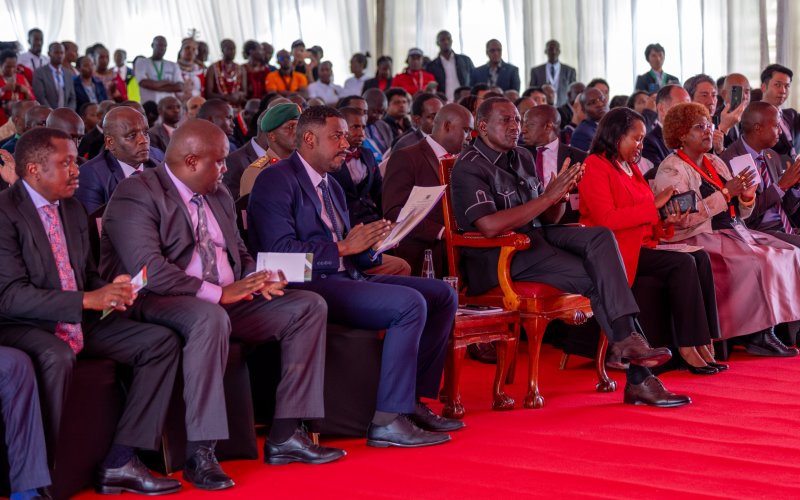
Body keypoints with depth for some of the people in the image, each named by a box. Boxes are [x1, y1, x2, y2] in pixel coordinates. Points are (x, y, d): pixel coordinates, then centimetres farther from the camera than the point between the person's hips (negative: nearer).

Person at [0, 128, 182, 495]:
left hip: (79, 322, 8)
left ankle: (120, 462, -12)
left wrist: (110, 290, -4)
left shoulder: (73, 210, 13)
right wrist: (87, 300, -26)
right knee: (56, 356, -40)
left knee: (161, 342, -7)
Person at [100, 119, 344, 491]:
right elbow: (149, 270, -22)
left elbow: (238, 252, 22)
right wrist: (217, 293, -25)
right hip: (157, 304, -8)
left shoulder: (218, 195, 16)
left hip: (226, 299, 9)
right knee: (210, 317, -41)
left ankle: (285, 435, -8)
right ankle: (199, 454, -34)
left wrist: (255, 279, -3)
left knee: (308, 306, -5)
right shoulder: (137, 195, -11)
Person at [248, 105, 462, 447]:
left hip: (345, 278, 10)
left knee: (443, 295, 2)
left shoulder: (332, 187, 23)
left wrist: (371, 245, 0)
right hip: (306, 288, -10)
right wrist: (343, 247, -17)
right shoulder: (276, 181, -5)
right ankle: (387, 420, -25)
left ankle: (413, 401, 3)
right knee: (410, 303, -26)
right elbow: (280, 250, -17)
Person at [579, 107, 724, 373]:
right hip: (616, 250, -8)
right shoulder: (595, 166, -5)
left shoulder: (631, 167, 21)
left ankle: (703, 344, -21)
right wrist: (655, 204, -16)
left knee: (701, 258, -15)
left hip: (642, 246, 8)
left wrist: (666, 221, -1)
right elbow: (606, 219, -18)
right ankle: (687, 348, -23)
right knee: (683, 264, -26)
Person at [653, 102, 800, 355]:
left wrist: (746, 196, -4)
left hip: (732, 233, 8)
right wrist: (726, 193, -19)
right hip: (700, 240, -8)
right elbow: (684, 218, -19)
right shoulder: (671, 170, -6)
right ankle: (758, 335, -23)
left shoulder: (716, 163, 19)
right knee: (758, 262, -28)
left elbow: (737, 213, 19)